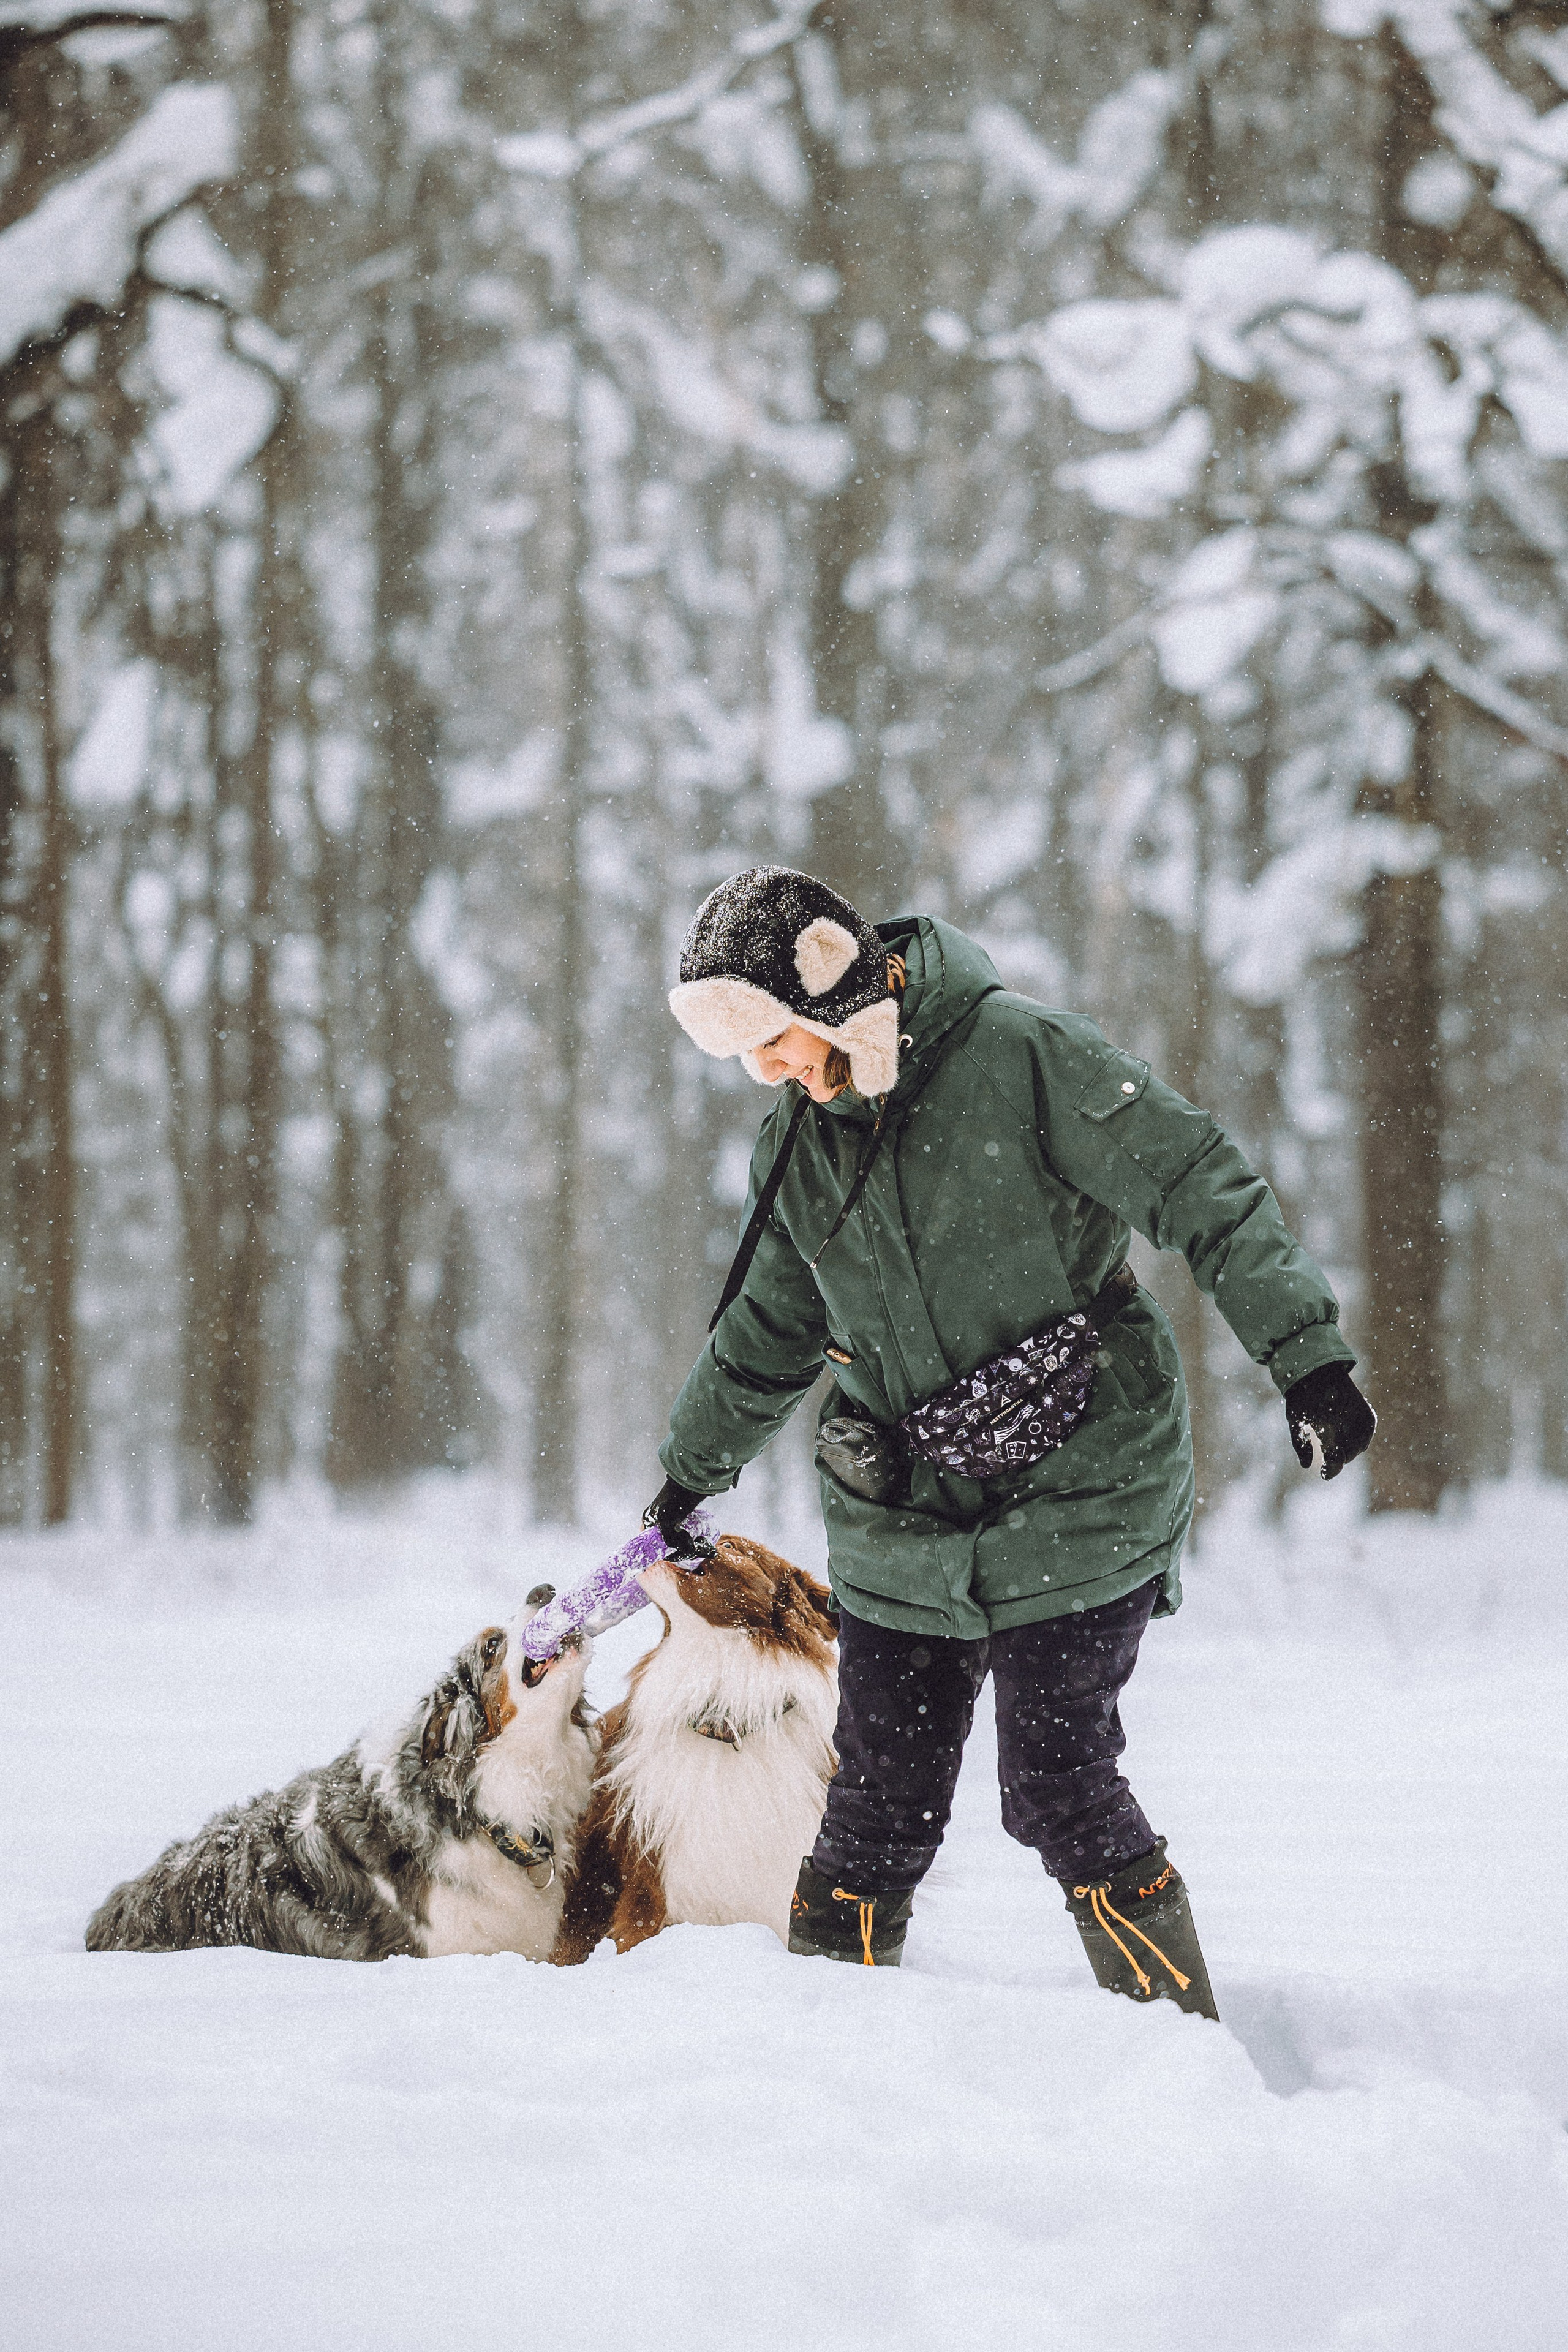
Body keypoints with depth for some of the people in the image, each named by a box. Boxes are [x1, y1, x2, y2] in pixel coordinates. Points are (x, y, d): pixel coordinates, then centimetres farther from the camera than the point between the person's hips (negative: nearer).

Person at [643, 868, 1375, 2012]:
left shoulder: (1021, 1056, -13)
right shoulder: (799, 1141, 8)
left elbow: (1203, 1190, -13)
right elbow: (768, 1329, 24)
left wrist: (1308, 1355, -20)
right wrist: (692, 1472, 33)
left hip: (1076, 1498, -5)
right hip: (900, 1525, 5)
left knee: (1057, 1788, -9)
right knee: (881, 1805, 3)